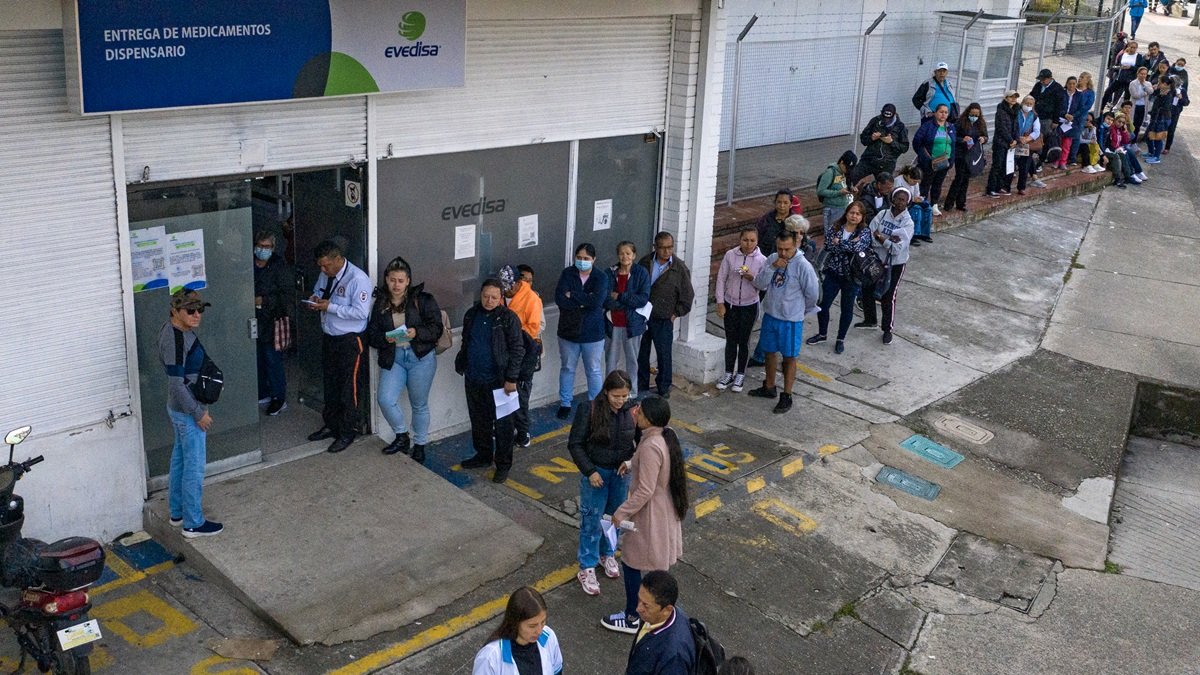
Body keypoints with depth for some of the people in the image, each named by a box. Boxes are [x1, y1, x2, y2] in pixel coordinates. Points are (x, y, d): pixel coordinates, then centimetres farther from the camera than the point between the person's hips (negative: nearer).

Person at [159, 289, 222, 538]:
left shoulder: (172, 329, 3)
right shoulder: (176, 340, -27)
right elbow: (176, 383, -28)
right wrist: (199, 413, -20)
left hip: (179, 408, 10)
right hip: (188, 412, -10)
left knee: (180, 459, 22)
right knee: (194, 466, 2)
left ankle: (177, 512, 37)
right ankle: (193, 524, 14)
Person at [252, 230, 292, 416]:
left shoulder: (281, 267, -12)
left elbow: (287, 296, -15)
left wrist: (264, 300, -21)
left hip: (272, 322, -5)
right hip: (254, 321, 5)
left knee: (273, 360, -2)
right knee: (257, 359, 14)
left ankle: (279, 398, 10)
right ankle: (263, 393, 30)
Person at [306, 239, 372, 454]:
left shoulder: (358, 279, -22)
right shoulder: (325, 275, 3)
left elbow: (361, 312, -26)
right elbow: (318, 290, 22)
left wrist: (330, 307, -26)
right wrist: (316, 298, -3)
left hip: (349, 341, -8)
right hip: (328, 337, 8)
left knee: (348, 388, 3)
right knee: (330, 384, 20)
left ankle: (347, 433, 17)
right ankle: (331, 425, 35)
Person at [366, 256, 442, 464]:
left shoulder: (423, 300, -5)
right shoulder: (380, 303, 5)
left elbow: (437, 328, -8)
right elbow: (372, 334, 4)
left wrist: (416, 333, -25)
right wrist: (385, 338, -18)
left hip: (421, 357, -3)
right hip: (393, 358, 3)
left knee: (419, 405, 8)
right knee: (385, 399, -11)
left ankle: (419, 445, 26)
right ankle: (402, 436, 14)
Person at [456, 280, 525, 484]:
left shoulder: (509, 318, -11)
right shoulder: (472, 315, 7)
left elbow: (517, 350, -11)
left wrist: (511, 378, -14)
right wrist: (461, 364, 17)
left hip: (497, 381, -6)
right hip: (473, 380, 6)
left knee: (501, 424, 1)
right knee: (478, 420, 18)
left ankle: (503, 464, 12)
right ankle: (483, 455, 34)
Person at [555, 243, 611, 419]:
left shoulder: (601, 278, -8)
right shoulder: (567, 274, -6)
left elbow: (597, 301, -25)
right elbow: (559, 299, -19)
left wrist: (572, 296, -19)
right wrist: (585, 302, -21)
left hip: (592, 333, -1)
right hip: (568, 331, 1)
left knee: (594, 371, 10)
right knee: (567, 369, 16)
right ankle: (565, 403, 30)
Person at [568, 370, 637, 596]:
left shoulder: (632, 410, -12)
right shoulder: (589, 411, -20)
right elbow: (575, 444, -13)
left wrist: (631, 461, -14)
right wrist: (590, 471, -17)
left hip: (621, 473, 3)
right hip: (595, 473, -3)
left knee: (615, 517, 19)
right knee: (591, 521, 5)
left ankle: (608, 553, 43)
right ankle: (587, 569, 18)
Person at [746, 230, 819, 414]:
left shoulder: (803, 266, -19)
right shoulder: (772, 259, -3)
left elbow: (813, 293, -11)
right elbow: (759, 284, -9)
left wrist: (802, 310, 5)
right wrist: (772, 267, -22)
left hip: (791, 320, -6)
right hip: (770, 315, 6)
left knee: (789, 358, 6)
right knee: (770, 352, 20)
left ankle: (786, 397, 18)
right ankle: (769, 387, 39)